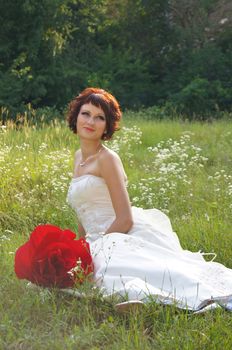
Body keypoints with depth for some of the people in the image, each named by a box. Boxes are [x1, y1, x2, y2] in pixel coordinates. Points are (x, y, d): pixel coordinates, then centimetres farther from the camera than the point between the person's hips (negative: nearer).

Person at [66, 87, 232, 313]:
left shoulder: (107, 159, -3)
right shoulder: (79, 157, 21)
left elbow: (125, 220, -10)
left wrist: (92, 247, -8)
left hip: (126, 236, -7)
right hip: (102, 242, 7)